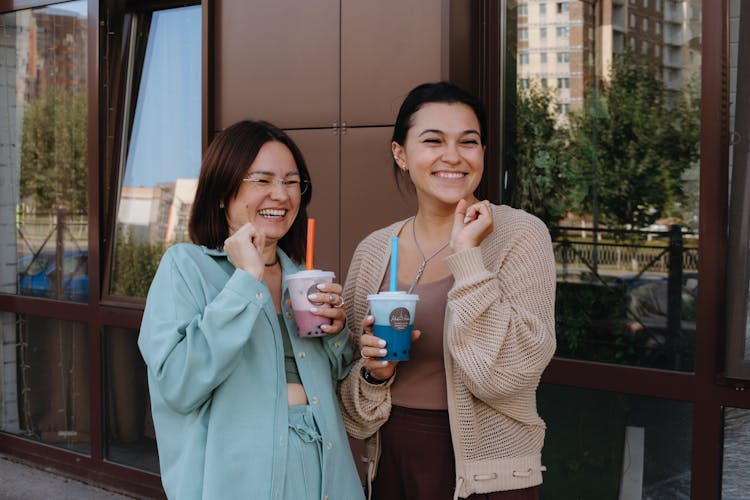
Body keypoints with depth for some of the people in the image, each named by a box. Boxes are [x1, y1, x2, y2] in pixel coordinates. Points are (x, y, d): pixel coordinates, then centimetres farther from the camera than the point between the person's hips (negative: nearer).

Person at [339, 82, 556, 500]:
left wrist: (466, 255, -23)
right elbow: (354, 395, 9)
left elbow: (505, 373, -22)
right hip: (393, 465, 4)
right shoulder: (374, 251, 0)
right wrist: (374, 373, -12)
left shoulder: (520, 234, -12)